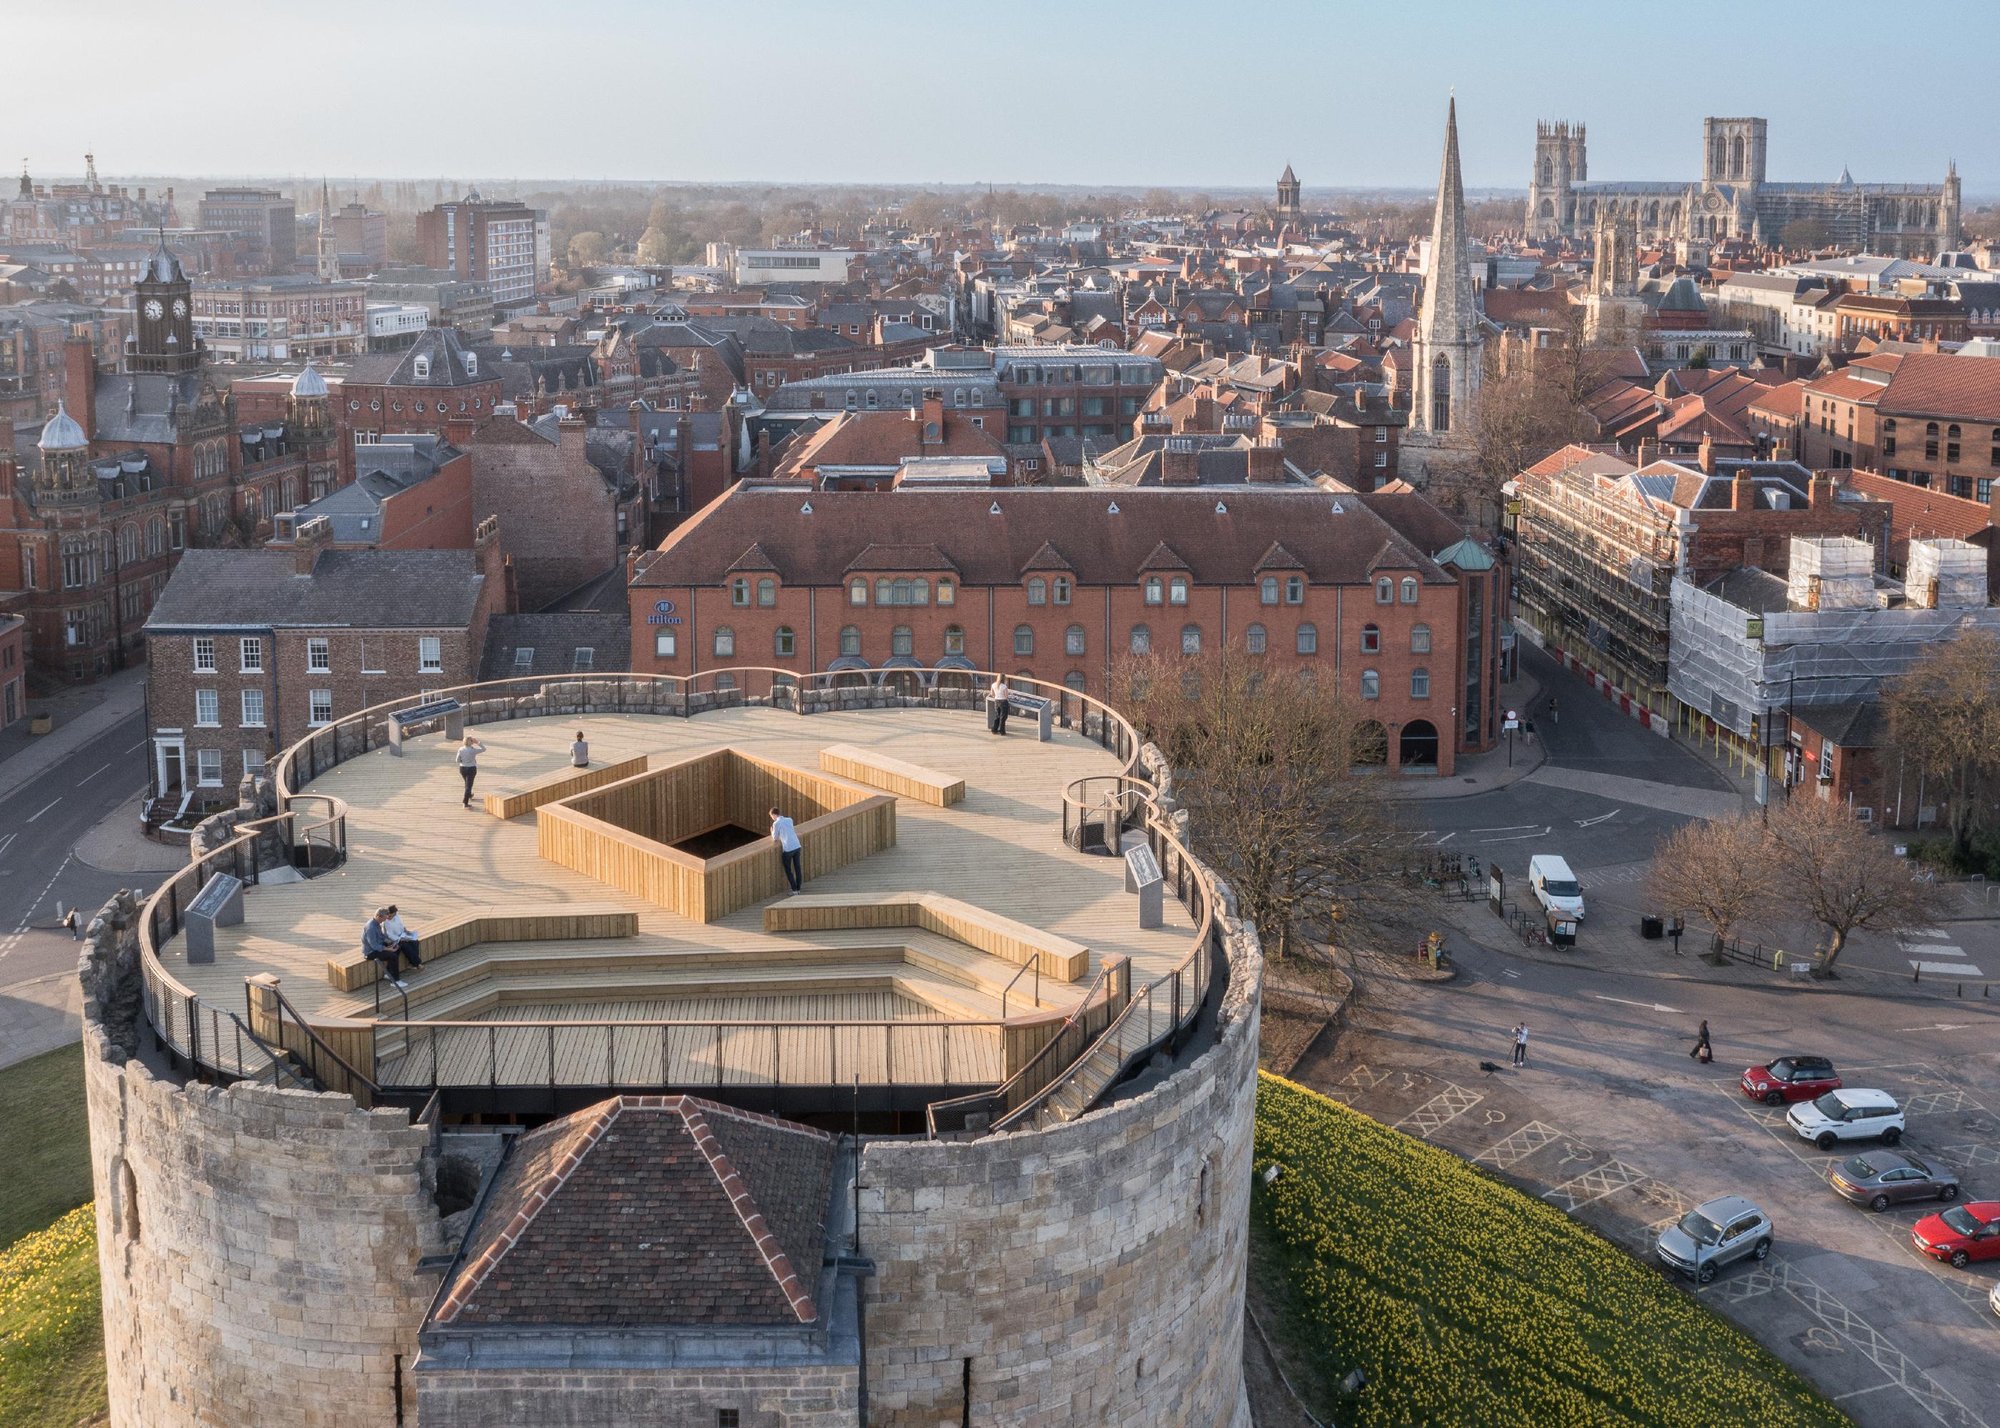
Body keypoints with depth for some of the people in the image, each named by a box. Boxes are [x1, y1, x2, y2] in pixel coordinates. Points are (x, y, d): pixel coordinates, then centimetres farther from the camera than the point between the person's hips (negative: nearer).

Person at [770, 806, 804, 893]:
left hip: (788, 849, -5)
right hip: (797, 846, 5)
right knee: (798, 869, 12)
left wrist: (771, 830, 22)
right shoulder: (789, 820, 13)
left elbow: (775, 839, 5)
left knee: (788, 870, 7)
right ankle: (798, 889, 16)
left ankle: (794, 890, 5)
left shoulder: (776, 823, -4)